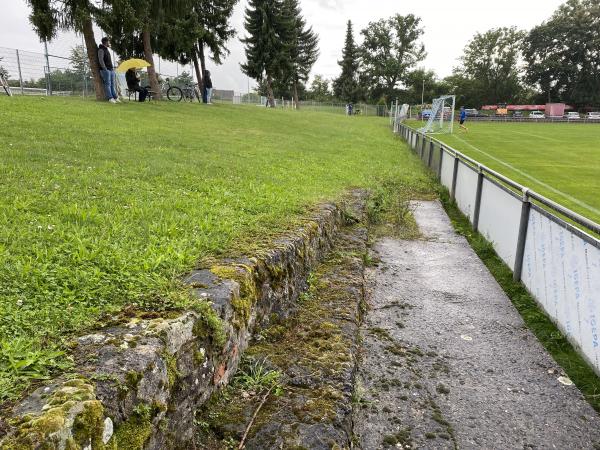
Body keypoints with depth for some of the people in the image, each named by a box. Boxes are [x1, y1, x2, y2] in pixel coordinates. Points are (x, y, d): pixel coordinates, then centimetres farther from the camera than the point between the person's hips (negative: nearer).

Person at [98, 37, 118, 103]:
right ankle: (110, 98, -12)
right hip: (105, 70, -8)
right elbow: (101, 60, -15)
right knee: (108, 84, -10)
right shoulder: (101, 50, -6)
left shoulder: (107, 50, 21)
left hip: (111, 70, 8)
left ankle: (115, 97, 3)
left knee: (113, 84, 4)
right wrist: (105, 69, -19)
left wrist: (112, 67, 16)